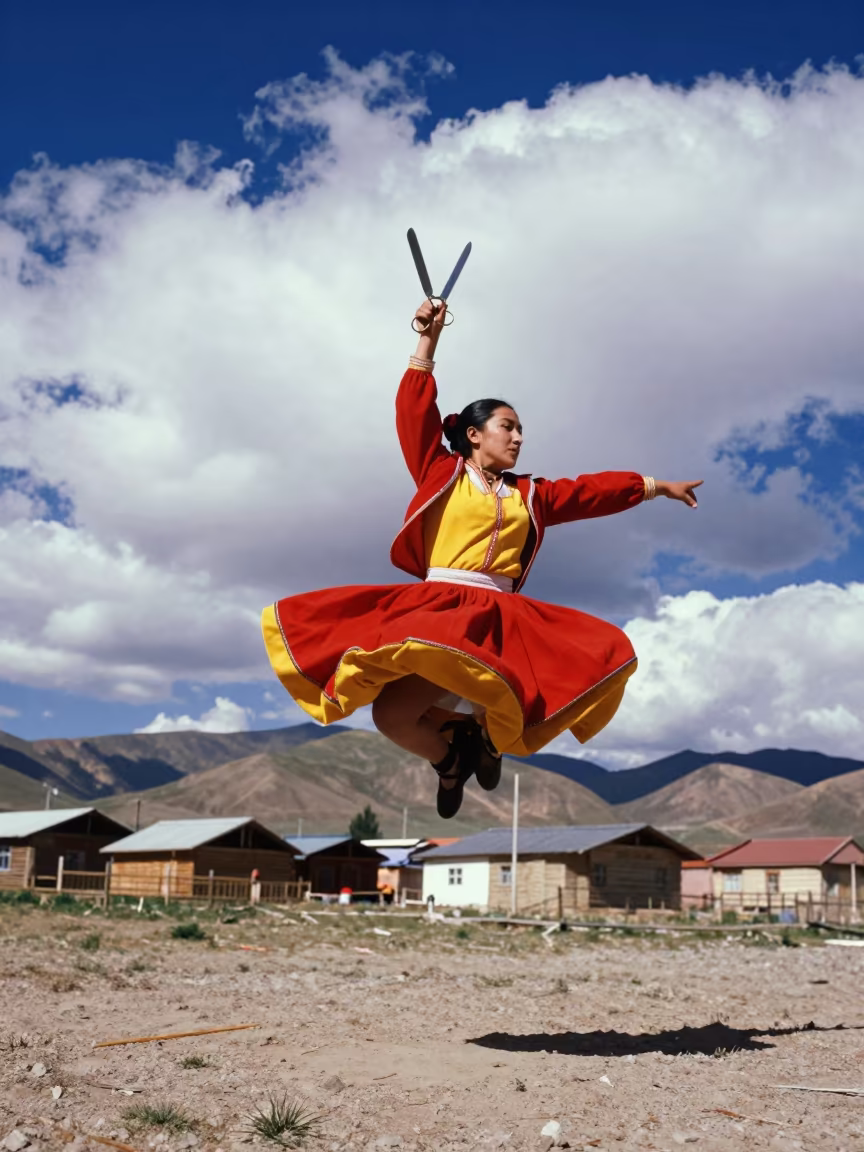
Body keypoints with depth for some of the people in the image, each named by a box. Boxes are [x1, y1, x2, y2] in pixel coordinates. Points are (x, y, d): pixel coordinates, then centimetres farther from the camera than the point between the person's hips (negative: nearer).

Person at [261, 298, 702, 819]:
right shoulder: (442, 473, 13)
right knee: (391, 715, -28)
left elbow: (597, 490, 25)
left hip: (500, 617, 4)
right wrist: (428, 341, 3)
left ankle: (488, 734, 8)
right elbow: (414, 411, 7)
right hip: (432, 605, -4)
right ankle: (448, 758, 11)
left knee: (611, 653, -15)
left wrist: (657, 486, 26)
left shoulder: (530, 494, 22)